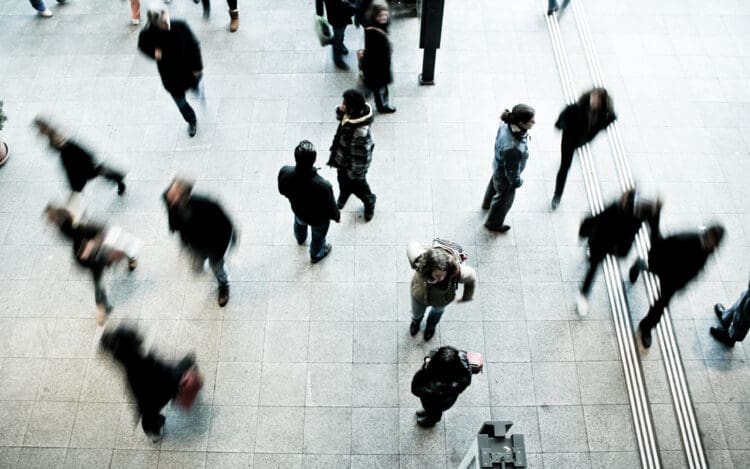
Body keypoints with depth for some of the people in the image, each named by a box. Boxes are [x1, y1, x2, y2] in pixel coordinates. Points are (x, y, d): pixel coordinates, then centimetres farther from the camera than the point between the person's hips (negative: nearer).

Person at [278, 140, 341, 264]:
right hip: (318, 219, -3)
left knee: (299, 224, 40)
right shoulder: (323, 186, -45)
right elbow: (330, 208, -25)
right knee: (318, 237, 32)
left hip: (298, 211, 4)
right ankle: (316, 255, 63)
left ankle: (300, 239, 74)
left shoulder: (284, 172, -35)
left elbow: (282, 191, -11)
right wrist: (337, 216, -1)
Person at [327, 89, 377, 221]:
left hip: (351, 164, -8)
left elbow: (360, 156, -32)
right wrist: (340, 111, -22)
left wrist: (355, 173, -17)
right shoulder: (356, 111, -20)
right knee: (343, 180, 34)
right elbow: (340, 117, 2)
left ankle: (369, 202, 55)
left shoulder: (360, 132, -45)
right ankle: (343, 197, 65)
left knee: (357, 185, 23)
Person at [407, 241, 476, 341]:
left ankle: (431, 325, 73)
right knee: (417, 313, 33)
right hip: (419, 295, 0)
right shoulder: (420, 262, -46)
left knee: (438, 310, 36)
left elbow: (471, 277, -21)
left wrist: (466, 298, -3)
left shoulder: (457, 272, -45)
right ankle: (416, 320, 73)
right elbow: (412, 245, -23)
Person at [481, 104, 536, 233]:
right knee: (504, 199, 24)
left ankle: (487, 203, 70)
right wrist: (517, 182, -8)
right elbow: (511, 171, -29)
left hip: (498, 165, 7)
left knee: (494, 184, 37)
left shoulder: (507, 124, -27)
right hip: (505, 176, -7)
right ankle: (493, 223, 53)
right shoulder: (512, 148, -48)